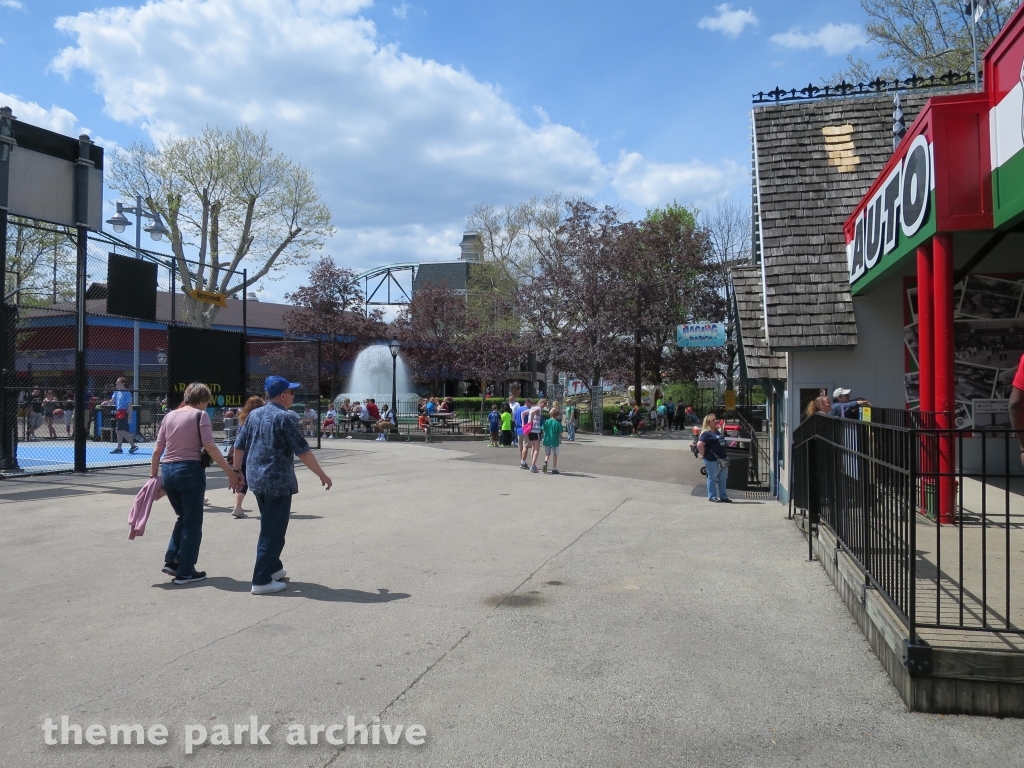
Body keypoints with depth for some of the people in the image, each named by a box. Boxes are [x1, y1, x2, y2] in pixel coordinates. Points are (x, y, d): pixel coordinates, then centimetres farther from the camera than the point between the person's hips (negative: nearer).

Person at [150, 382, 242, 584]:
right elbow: (210, 447, -14)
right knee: (193, 522, 6)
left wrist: (153, 475, 17)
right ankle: (185, 572, 11)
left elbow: (157, 450, 9)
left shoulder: (170, 416, 12)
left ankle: (172, 560, 17)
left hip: (167, 471, 6)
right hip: (190, 470, -6)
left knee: (183, 517, 24)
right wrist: (231, 473, -13)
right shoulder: (200, 414, -4)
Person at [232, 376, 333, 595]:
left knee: (268, 526, 22)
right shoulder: (285, 417, -13)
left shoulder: (254, 415, 9)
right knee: (273, 531, 0)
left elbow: (239, 447, 12)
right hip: (278, 481, -8)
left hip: (256, 479, 8)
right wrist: (322, 475, -6)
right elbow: (303, 452, -14)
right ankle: (261, 581, 2)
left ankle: (273, 567, 34)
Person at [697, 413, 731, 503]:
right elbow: (699, 444, -25)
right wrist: (703, 455, -17)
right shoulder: (707, 434, -15)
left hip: (723, 460, 9)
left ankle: (723, 496, 20)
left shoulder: (717, 432, 14)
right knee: (712, 478, 1)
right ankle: (712, 496, 10)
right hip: (712, 460, -9)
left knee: (723, 479, 13)